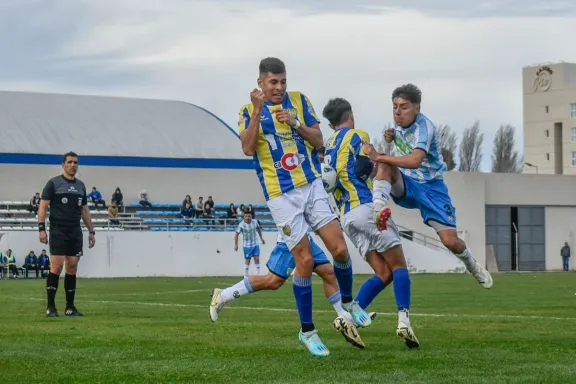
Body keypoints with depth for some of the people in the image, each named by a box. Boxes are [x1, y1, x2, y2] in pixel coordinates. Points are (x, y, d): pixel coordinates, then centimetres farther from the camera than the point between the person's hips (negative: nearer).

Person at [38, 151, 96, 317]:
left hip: (75, 232, 5)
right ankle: (51, 307, -7)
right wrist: (41, 229, -13)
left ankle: (70, 307, 9)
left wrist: (91, 231, 15)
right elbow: (43, 206, -4)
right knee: (57, 266, -11)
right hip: (58, 232, -5)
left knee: (72, 268, 4)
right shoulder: (53, 183, -2)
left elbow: (85, 210, 20)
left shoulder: (80, 185, 14)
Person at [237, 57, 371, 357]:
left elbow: (318, 141, 5)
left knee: (340, 250, -6)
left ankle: (348, 302, 24)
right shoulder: (249, 111, 0)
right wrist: (258, 111, -23)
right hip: (281, 195, -3)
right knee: (305, 260, -8)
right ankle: (307, 330, 7)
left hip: (311, 186, 3)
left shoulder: (299, 101, 7)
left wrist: (295, 122, -11)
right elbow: (248, 149, -16)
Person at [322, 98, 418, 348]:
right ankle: (404, 321, -18)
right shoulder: (357, 136, 1)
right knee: (398, 265, -2)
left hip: (345, 217, 7)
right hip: (366, 207, -7)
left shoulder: (327, 148, 21)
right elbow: (363, 170, -12)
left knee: (383, 273, 5)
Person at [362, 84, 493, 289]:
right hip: (406, 185, 5)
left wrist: (378, 157, -39)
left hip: (431, 187, -5)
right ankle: (378, 207, -45)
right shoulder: (399, 125, 0)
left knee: (451, 241, -12)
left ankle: (473, 266, 20)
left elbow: (415, 161, -40)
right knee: (386, 165, -28)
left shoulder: (424, 126, -23)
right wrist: (392, 137, 2)